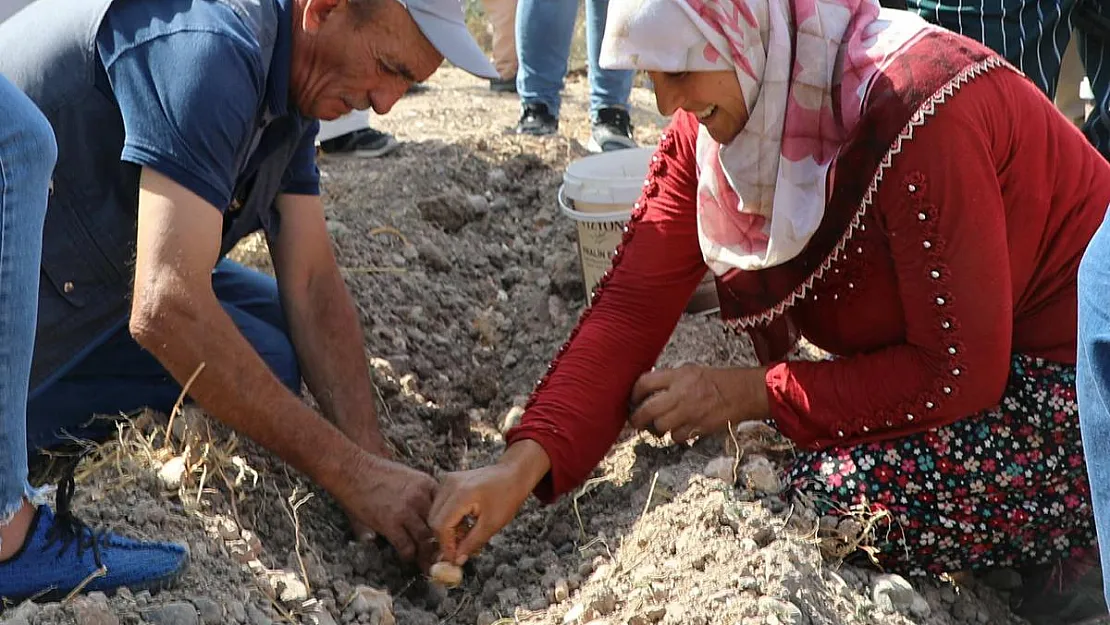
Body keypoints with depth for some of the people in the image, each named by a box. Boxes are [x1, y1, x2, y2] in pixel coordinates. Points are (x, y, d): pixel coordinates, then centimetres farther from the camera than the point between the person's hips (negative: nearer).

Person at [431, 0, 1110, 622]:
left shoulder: (916, 108, -31)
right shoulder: (708, 123, -8)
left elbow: (961, 370, -27)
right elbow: (636, 297, -11)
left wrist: (755, 395, -21)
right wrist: (526, 461, -23)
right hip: (931, 354, 9)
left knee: (836, 498, -23)